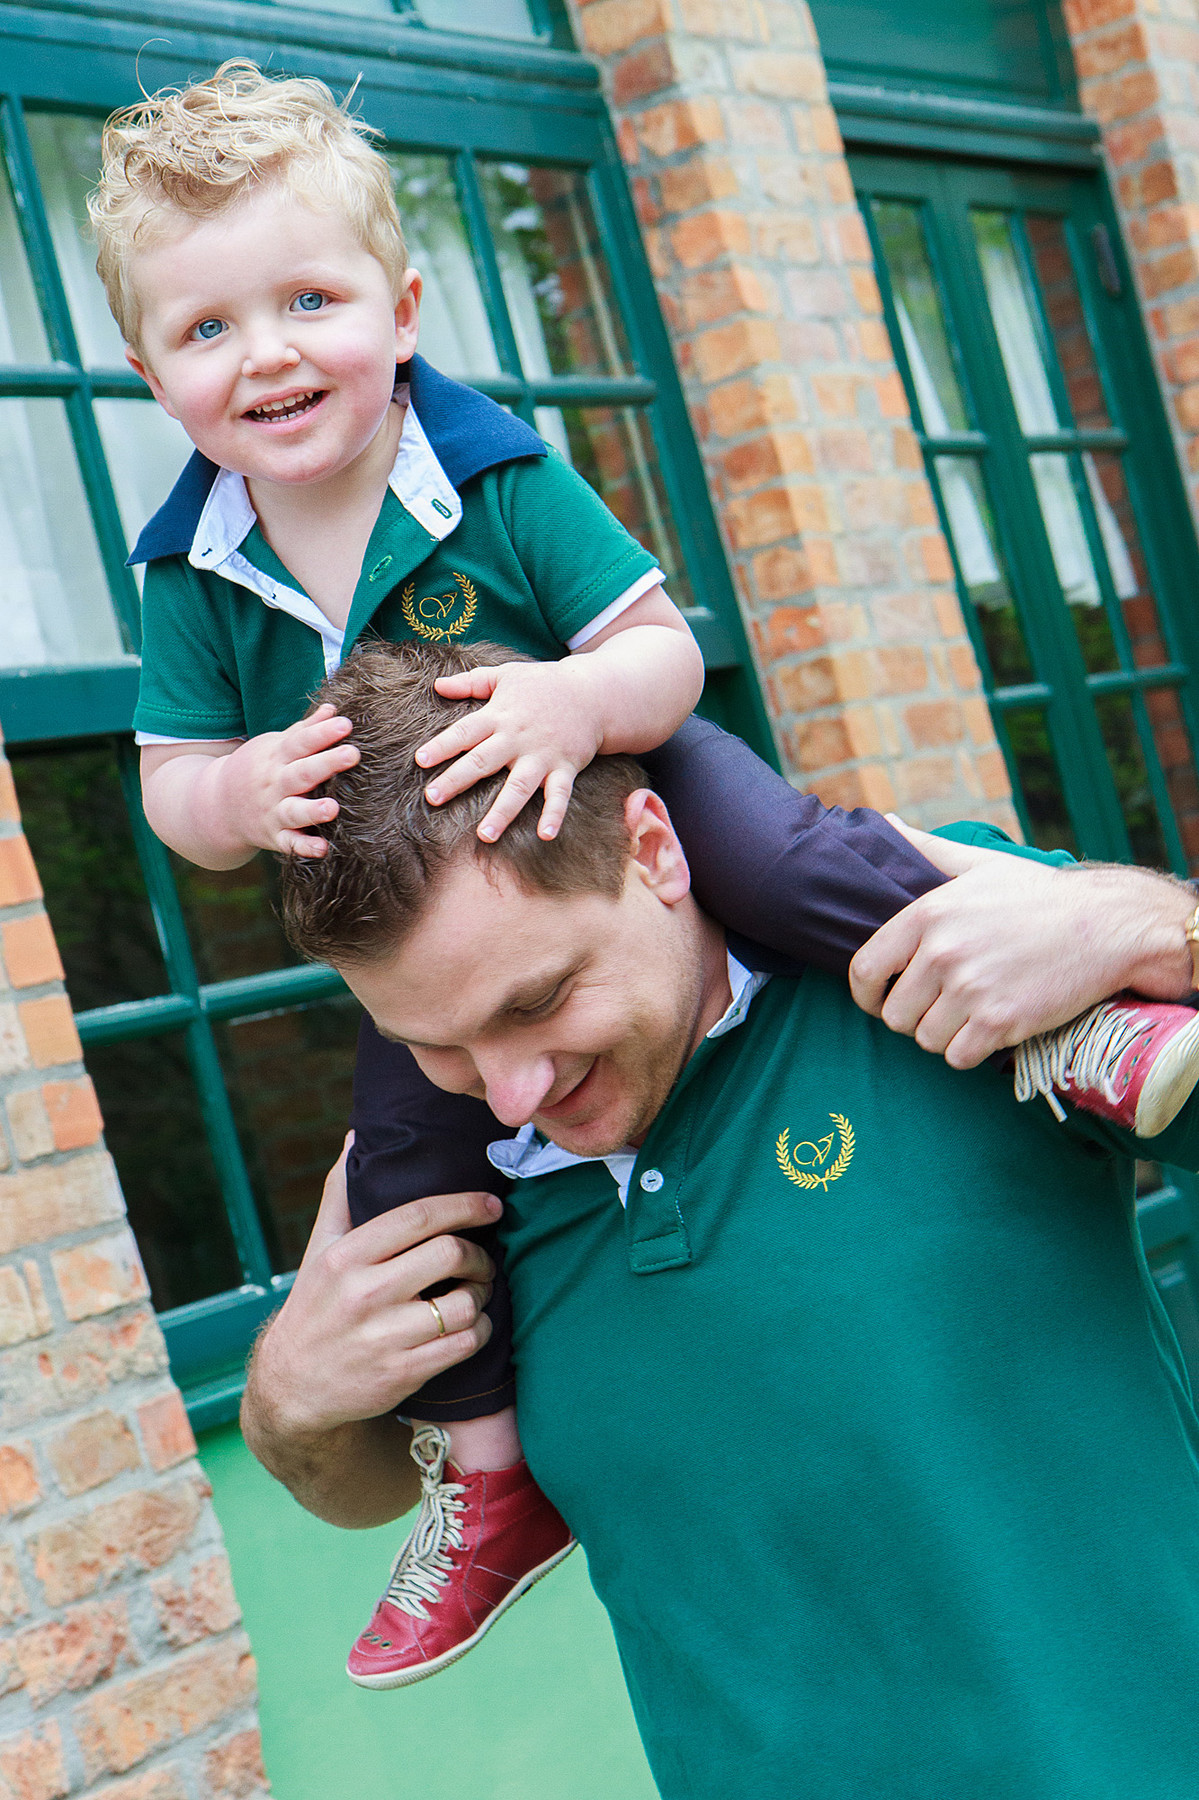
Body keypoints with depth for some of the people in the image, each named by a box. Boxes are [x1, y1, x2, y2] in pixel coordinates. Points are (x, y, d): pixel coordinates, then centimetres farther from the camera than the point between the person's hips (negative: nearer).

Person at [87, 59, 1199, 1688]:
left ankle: (1047, 1016, -16)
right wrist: (238, 794, -33)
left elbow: (666, 652, -20)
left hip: (611, 792, -3)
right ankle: (497, 1480, 15)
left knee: (788, 855, -31)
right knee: (407, 1154, -1)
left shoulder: (502, 478, -19)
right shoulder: (195, 572, -12)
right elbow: (171, 788, -8)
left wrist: (581, 701, -44)